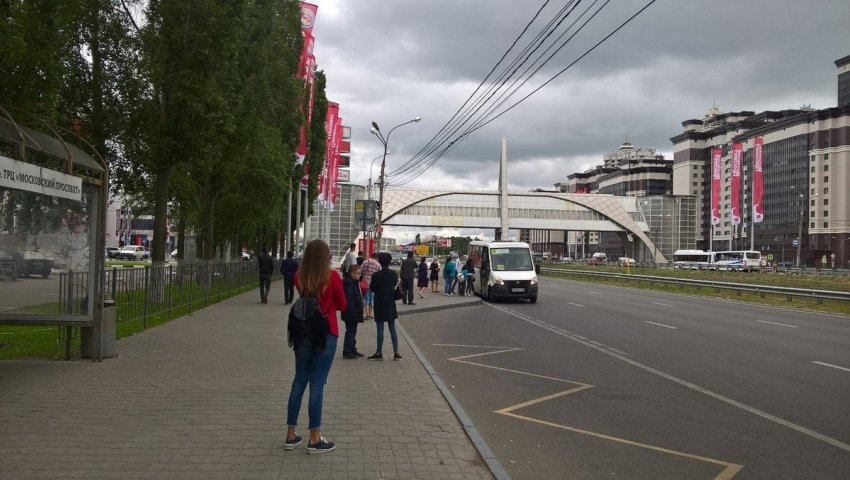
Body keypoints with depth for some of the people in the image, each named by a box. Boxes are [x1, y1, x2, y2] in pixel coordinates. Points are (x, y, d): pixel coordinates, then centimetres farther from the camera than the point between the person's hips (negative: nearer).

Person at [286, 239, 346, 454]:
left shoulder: (299, 277, 0)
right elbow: (342, 306, 0)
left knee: (299, 381, 12)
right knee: (317, 384, -1)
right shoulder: (332, 277, -12)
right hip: (325, 334, -4)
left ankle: (291, 435, 18)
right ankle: (315, 440, 6)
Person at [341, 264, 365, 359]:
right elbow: (349, 300, -24)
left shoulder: (355, 283, 14)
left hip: (354, 313, 10)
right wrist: (353, 312, -24)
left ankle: (352, 350, 26)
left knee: (352, 332, 17)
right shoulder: (349, 285, -19)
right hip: (351, 314, -10)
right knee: (350, 332, -6)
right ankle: (347, 352, -1)